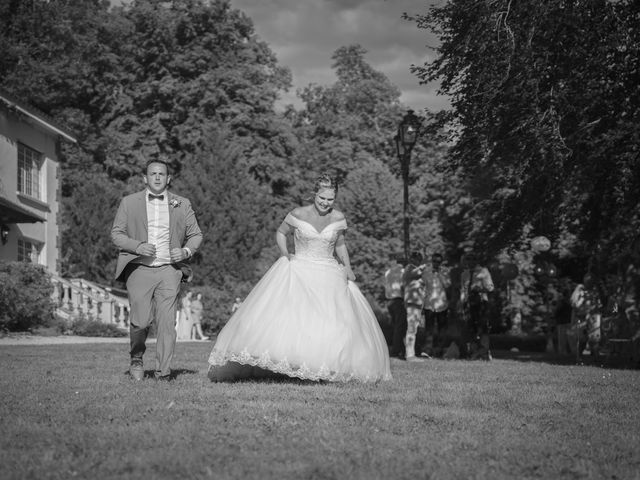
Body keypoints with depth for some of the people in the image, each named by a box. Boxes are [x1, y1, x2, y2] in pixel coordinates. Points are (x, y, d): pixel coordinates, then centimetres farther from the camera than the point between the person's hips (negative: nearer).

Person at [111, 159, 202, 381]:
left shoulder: (182, 204, 13)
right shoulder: (129, 202, 10)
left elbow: (196, 234, 17)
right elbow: (116, 233, 8)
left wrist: (186, 251, -3)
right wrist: (137, 246, -10)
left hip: (169, 270, 1)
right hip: (139, 269, -1)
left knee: (167, 322, -9)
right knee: (141, 320, -9)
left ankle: (163, 372, -3)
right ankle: (136, 359, 20)